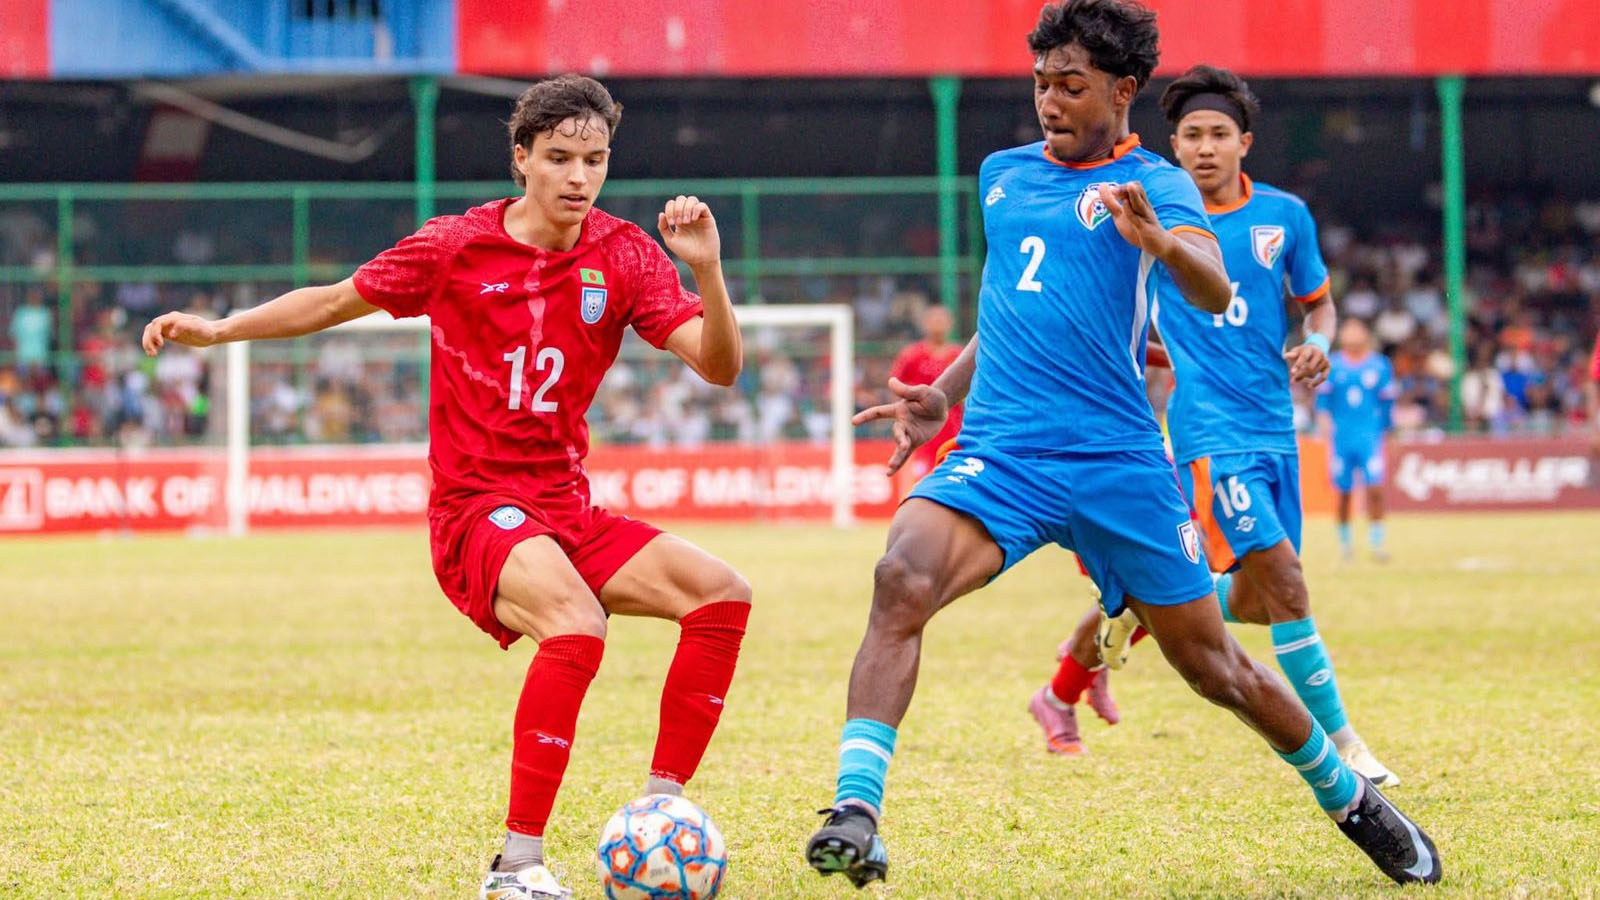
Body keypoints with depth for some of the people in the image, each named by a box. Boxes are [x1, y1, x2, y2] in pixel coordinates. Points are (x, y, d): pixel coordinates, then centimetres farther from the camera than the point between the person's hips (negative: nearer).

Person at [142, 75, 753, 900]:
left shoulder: (622, 255, 2)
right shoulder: (458, 248, -4)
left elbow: (719, 366, -6)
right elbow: (338, 300, 11)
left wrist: (707, 269, -22)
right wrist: (218, 330, 5)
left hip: (566, 512, 5)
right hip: (476, 510, -5)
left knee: (721, 595, -13)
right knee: (575, 626, -34)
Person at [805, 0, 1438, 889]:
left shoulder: (1155, 184, -1)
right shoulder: (1003, 175, 16)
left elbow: (1216, 292, -21)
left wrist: (1160, 243, -41)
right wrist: (944, 396, 22)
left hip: (1118, 461, -3)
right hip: (999, 450, 3)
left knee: (1214, 666, 7)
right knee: (902, 580, -27)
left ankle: (1351, 798, 32)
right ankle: (855, 814, -32)